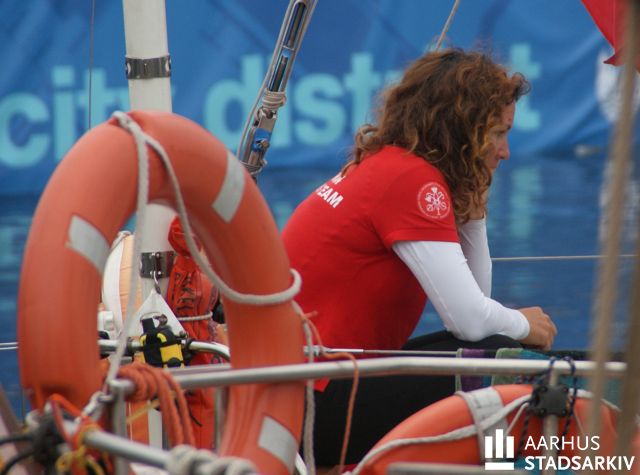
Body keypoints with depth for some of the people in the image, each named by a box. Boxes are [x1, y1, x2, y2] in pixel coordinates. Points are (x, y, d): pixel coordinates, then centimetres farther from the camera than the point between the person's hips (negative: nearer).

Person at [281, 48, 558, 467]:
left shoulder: (387, 164, 13)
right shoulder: (412, 179, -16)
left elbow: (472, 292, 13)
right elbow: (470, 318, -20)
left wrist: (472, 204, 5)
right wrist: (523, 325, 0)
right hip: (308, 406, -10)